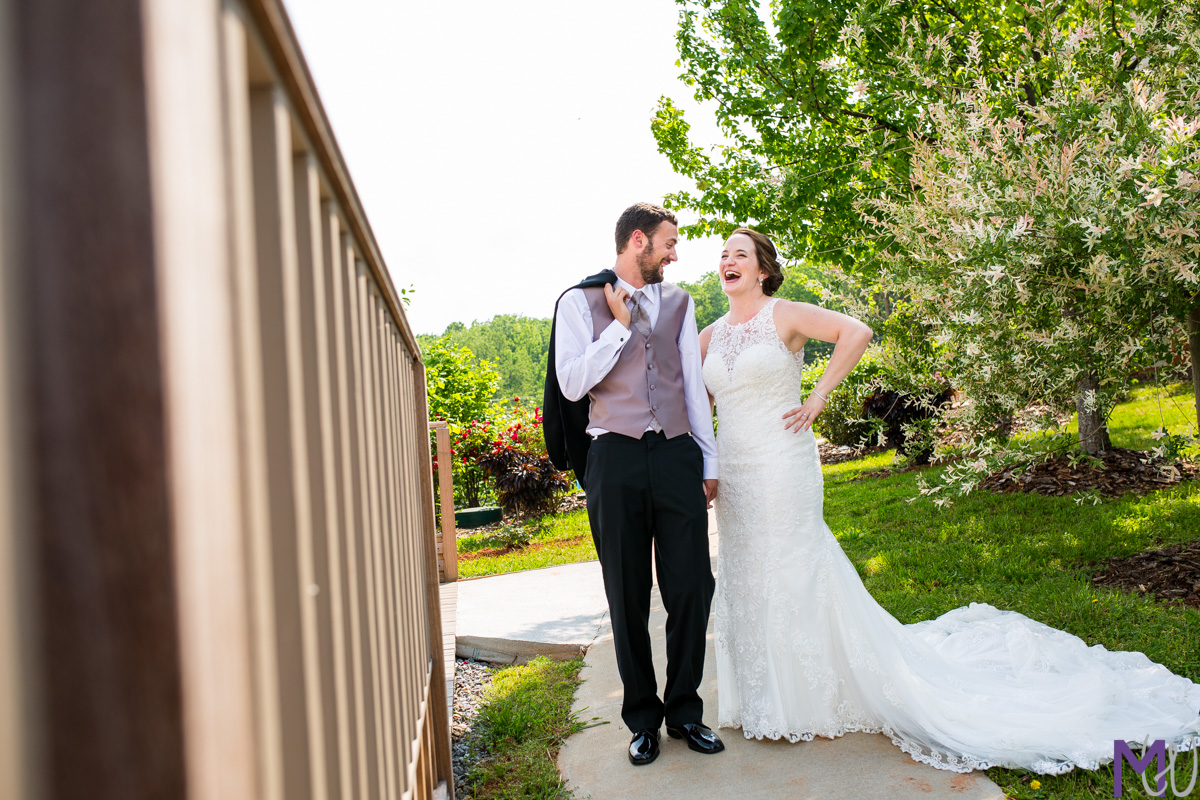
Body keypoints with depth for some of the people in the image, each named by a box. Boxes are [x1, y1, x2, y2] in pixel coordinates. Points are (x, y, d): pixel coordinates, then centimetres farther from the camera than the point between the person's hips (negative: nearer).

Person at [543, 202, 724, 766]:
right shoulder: (580, 301, 2)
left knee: (692, 587, 2)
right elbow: (573, 383, -8)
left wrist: (709, 464, 12)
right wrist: (620, 325, -7)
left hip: (677, 455, 3)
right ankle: (643, 718, 23)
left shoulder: (678, 302, 14)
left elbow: (694, 385, 14)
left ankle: (684, 709, 22)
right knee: (629, 599, 7)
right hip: (615, 460, -3)